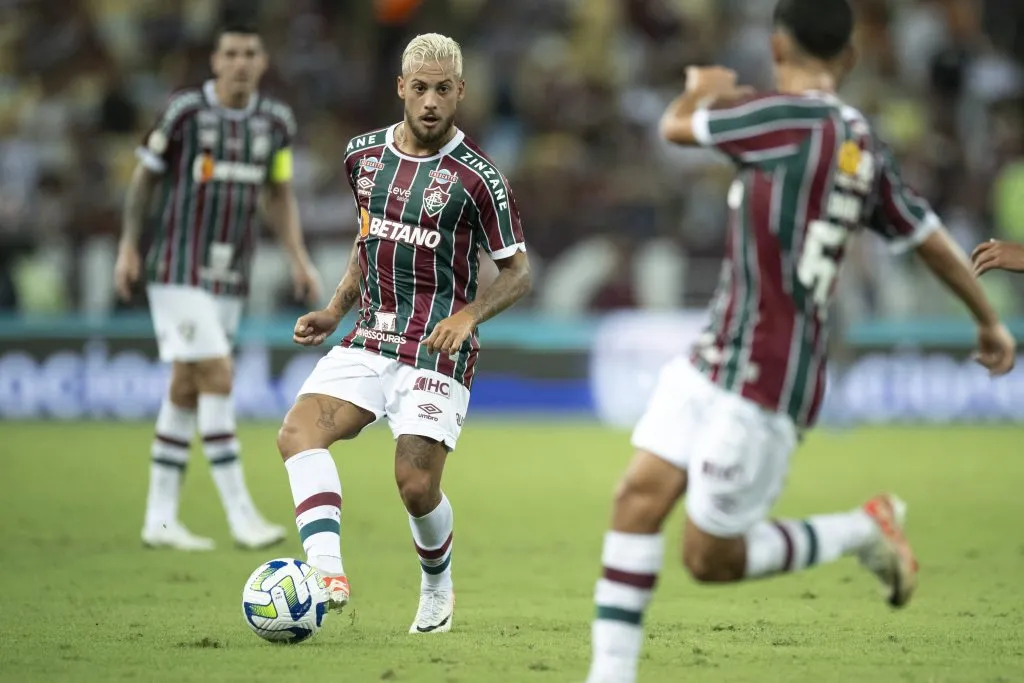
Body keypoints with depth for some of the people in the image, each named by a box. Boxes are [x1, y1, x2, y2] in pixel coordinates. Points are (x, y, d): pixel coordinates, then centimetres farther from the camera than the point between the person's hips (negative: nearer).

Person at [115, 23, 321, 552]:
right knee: (217, 378, -14)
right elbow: (145, 177, 2)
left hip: (228, 279, 5)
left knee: (187, 389, 9)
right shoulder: (185, 111, -9)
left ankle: (161, 518, 15)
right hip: (178, 272, -5)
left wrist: (299, 260, 7)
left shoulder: (275, 122, 4)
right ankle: (241, 516, -14)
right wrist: (128, 247, -1)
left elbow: (279, 195, 16)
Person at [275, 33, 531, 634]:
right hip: (370, 340, 5)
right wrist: (335, 311, 14)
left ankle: (438, 588, 20)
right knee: (299, 433, -19)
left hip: (437, 350, -5)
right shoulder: (364, 155, 7)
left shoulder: (476, 176, -10)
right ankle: (326, 573, -32)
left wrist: (468, 315, -20)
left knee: (417, 486, -11)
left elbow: (518, 272, -4)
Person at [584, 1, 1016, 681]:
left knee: (711, 559, 1)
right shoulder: (863, 144, 8)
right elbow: (930, 237, 19)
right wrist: (991, 321, 33)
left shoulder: (793, 116, -17)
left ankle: (865, 530, 17)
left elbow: (676, 126, -4)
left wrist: (705, 88, 20)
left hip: (763, 385, -9)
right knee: (640, 494, 1)